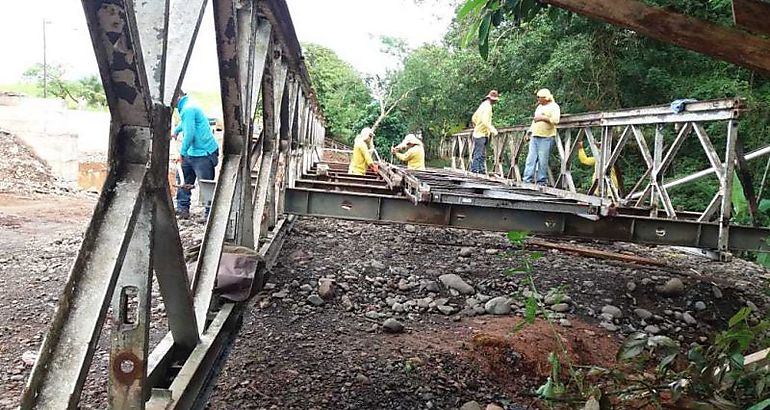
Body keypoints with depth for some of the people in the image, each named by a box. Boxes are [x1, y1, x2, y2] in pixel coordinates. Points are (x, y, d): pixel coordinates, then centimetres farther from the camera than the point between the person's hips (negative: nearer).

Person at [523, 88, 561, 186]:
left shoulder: (554, 106, -2)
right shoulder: (539, 107, 22)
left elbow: (555, 120, -15)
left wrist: (543, 118, -16)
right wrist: (529, 131, 19)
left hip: (546, 137, -7)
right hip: (534, 136, 7)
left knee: (543, 160, -6)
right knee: (531, 158, 1)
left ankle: (542, 180, 1)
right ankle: (527, 179, 1)